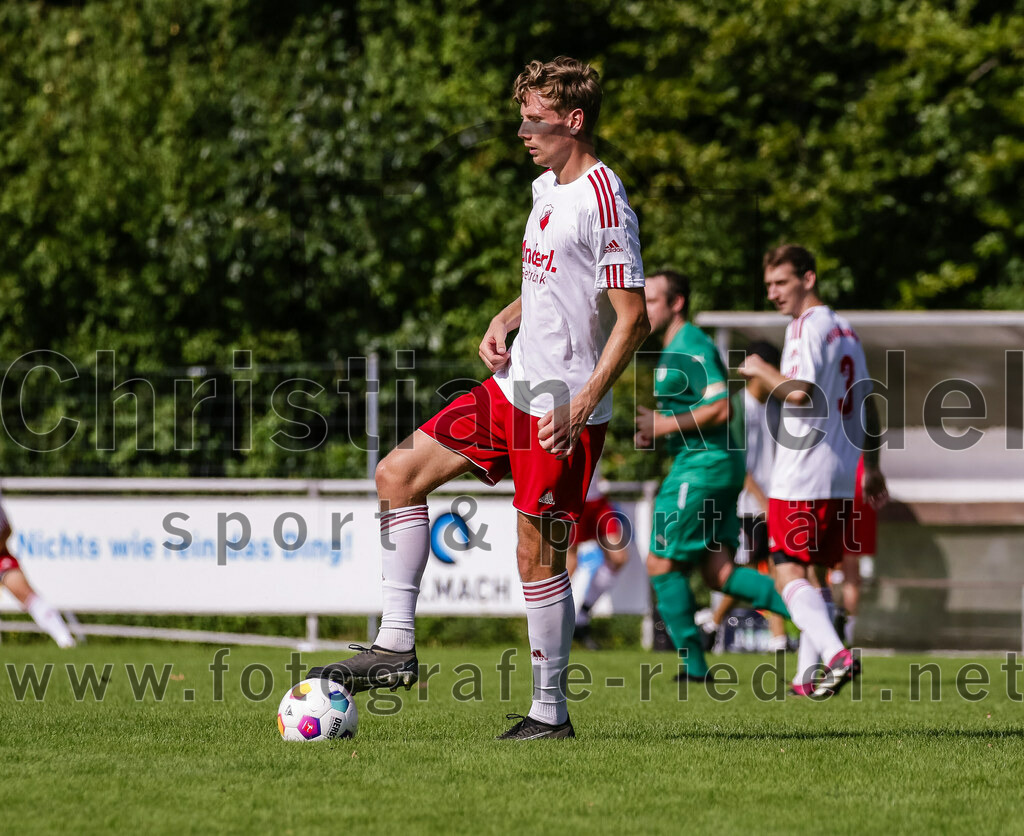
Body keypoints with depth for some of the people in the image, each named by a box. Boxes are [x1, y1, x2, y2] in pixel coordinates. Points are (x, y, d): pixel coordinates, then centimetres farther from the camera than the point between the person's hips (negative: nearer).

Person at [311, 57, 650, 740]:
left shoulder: (604, 200, -16)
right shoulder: (547, 188, 13)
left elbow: (632, 319, -19)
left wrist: (582, 406, -24)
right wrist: (505, 319, 11)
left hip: (562, 410, -10)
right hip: (515, 388, 10)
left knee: (538, 555, -5)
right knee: (398, 474, 6)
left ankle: (551, 712, 6)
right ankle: (397, 645, 7)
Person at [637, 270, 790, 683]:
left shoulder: (692, 347, -14)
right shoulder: (674, 349, 19)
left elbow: (719, 409, -23)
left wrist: (665, 425, -16)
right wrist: (655, 429, 12)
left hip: (703, 465, -10)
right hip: (711, 465, 10)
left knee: (662, 564, -3)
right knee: (719, 572, 3)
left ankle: (692, 663, 1)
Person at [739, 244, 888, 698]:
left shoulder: (807, 326, -10)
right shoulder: (845, 330, 17)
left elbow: (800, 392, -23)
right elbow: (866, 407, 23)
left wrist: (761, 370, -6)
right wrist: (873, 469, 30)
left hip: (802, 473, -9)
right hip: (840, 477, 9)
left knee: (788, 572, -11)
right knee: (813, 574, 15)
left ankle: (835, 653, -29)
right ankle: (808, 674, 14)